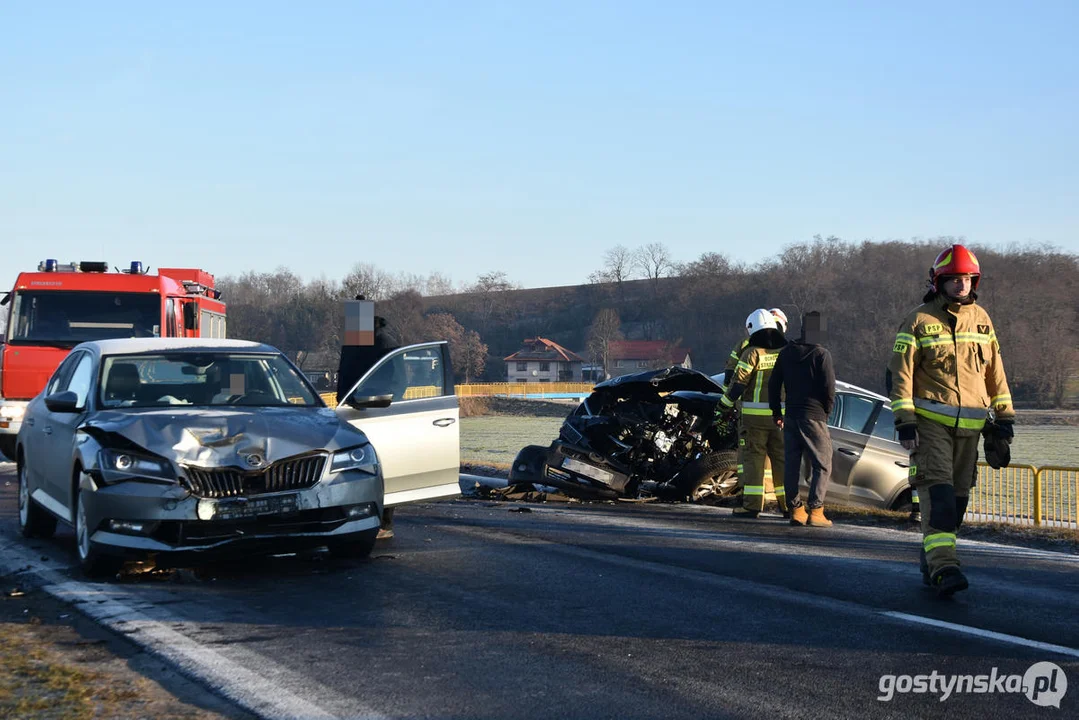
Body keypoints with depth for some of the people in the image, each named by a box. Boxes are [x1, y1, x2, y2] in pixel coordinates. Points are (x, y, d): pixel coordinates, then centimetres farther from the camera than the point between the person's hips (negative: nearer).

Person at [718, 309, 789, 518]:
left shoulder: (752, 353, -10)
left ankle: (752, 504, -2)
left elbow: (738, 381, -11)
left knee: (752, 457, 1)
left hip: (754, 414, -4)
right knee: (781, 457, 12)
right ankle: (787, 503, 14)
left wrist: (725, 402, 1)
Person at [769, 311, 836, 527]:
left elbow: (774, 384, 13)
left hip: (790, 416, 6)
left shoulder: (786, 353, 10)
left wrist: (776, 412, 22)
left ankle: (796, 510, 9)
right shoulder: (821, 355, -9)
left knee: (791, 464, 9)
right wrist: (826, 411, 4)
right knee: (822, 465, -1)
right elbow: (829, 387, -12)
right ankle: (815, 511, -9)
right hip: (813, 416, -6)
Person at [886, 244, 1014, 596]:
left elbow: (995, 371, 17)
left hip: (969, 425, 5)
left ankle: (932, 564, 18)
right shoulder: (919, 320, -3)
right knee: (938, 492, -16)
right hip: (930, 421, -5)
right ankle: (944, 567, -24)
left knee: (957, 497, 7)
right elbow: (899, 373, -5)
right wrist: (904, 421, -12)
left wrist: (1004, 415, 13)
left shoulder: (981, 318, 12)